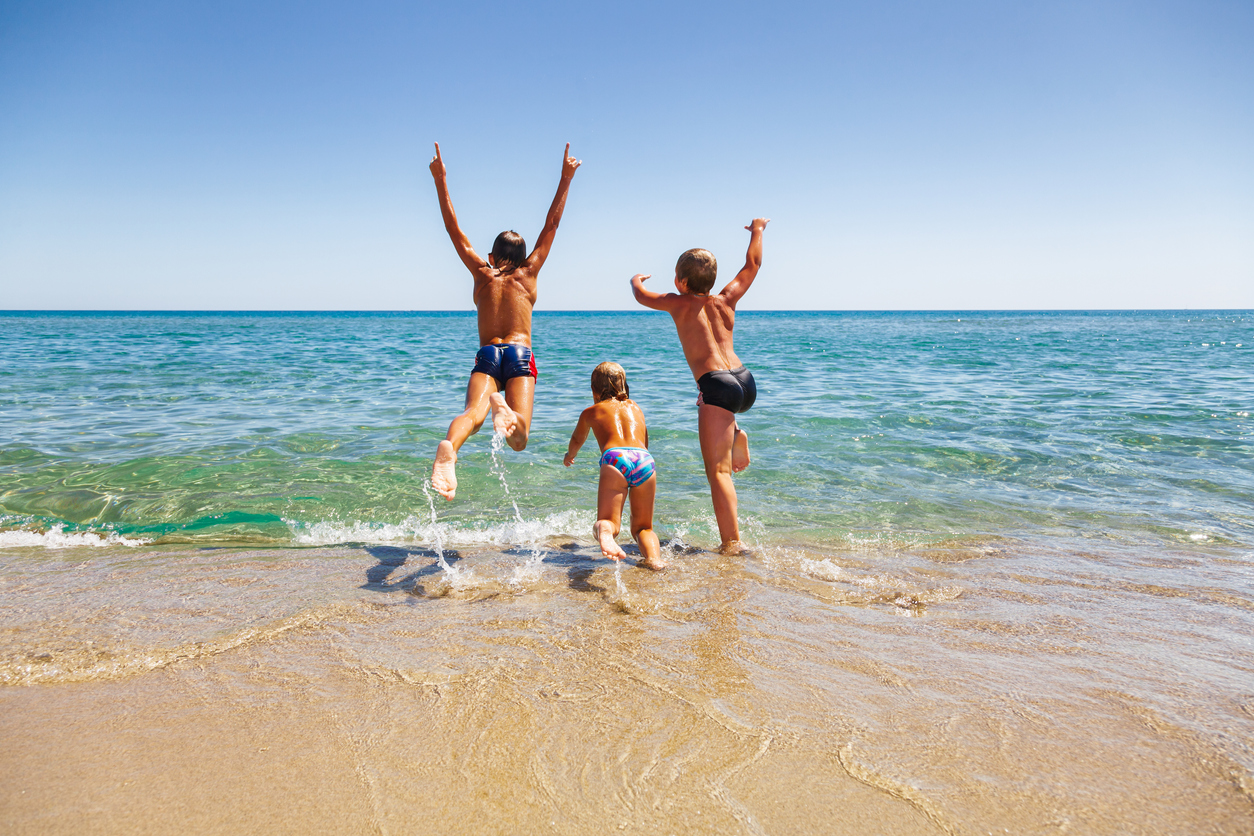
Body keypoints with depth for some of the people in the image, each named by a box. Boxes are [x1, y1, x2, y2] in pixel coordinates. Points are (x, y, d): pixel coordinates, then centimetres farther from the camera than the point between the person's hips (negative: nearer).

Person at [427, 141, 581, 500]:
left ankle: (448, 447, -55)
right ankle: (504, 407, -47)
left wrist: (440, 180, 24)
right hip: (520, 354, -1)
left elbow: (454, 229, 20)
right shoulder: (528, 273, 14)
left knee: (472, 413, -21)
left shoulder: (482, 273, 16)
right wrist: (565, 179, 21)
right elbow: (551, 224, 18)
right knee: (519, 437, -13)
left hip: (487, 354, 1)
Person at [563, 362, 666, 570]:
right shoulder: (636, 408, 35)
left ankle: (604, 530, -40)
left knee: (608, 521, -2)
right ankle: (653, 557, -15)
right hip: (645, 460, 2)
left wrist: (570, 456, 73)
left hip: (614, 457, -2)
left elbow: (577, 440, 50)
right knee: (642, 527, 17)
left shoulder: (590, 412, 29)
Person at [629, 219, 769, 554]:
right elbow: (752, 264, 27)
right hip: (746, 382, 6)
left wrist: (636, 279, 37)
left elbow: (641, 294, 14)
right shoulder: (726, 300, 14)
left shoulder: (681, 304, 2)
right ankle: (736, 435, 19)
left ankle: (731, 543, -11)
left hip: (717, 386, -6)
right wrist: (757, 230, 42)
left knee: (718, 470, -6)